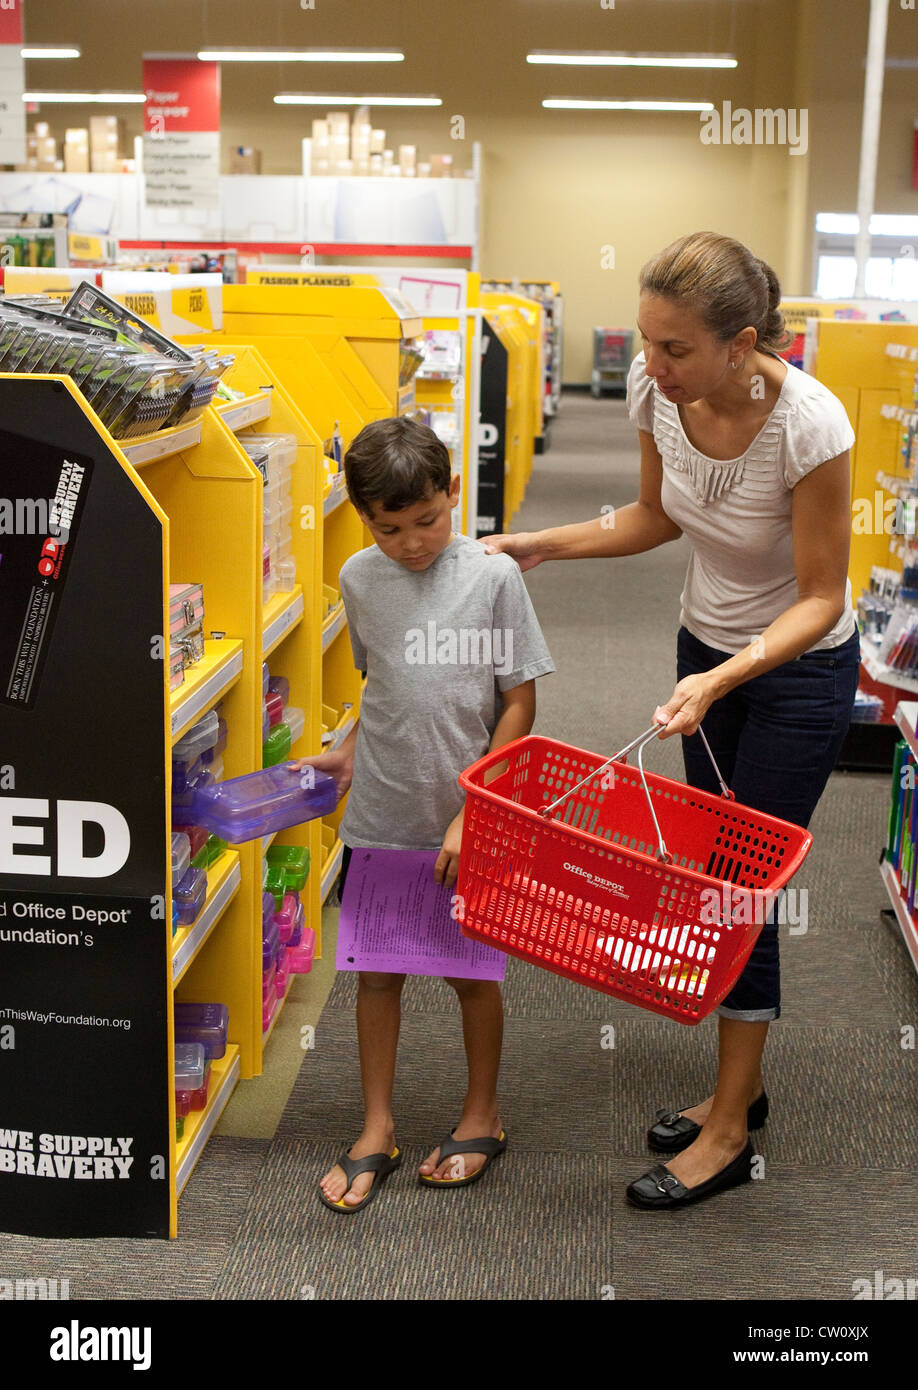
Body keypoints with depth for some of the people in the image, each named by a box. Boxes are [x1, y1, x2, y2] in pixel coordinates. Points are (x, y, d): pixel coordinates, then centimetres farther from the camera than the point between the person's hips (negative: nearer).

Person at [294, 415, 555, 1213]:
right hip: (380, 817, 3)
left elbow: (519, 703, -8)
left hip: (468, 822, -3)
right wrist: (351, 753, 1)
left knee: (473, 971, 11)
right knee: (377, 970, 11)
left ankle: (483, 1116, 32)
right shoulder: (359, 579, 0)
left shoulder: (493, 576, -11)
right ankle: (378, 1130, 27)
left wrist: (473, 812, -12)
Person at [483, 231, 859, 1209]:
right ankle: (741, 1084, 33)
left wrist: (722, 682, -35)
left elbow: (819, 597, -23)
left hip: (800, 664, -6)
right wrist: (544, 544, -5)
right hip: (705, 643, 6)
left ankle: (729, 1133, 14)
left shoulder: (808, 425, -32)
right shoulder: (656, 391, -15)